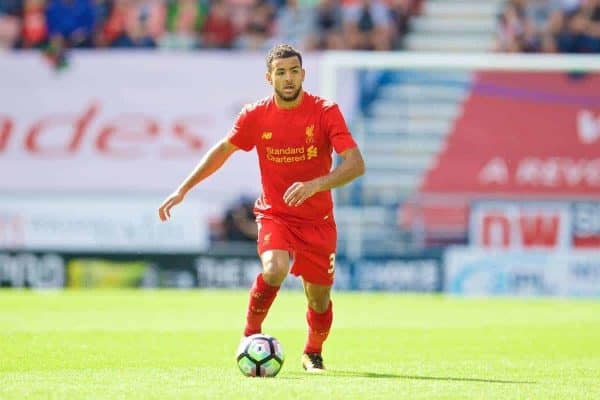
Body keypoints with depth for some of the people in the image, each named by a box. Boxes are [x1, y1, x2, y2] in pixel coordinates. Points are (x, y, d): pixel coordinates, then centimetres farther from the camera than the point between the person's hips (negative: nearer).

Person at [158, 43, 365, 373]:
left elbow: (356, 164, -20)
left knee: (319, 298, 5)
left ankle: (313, 354, 36)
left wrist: (315, 185, -36)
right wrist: (182, 190, 8)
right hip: (274, 214, 0)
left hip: (318, 220, 0)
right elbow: (223, 150, 11)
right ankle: (251, 335, -6)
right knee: (274, 271, -29)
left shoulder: (325, 111, -12)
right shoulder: (255, 116, -6)